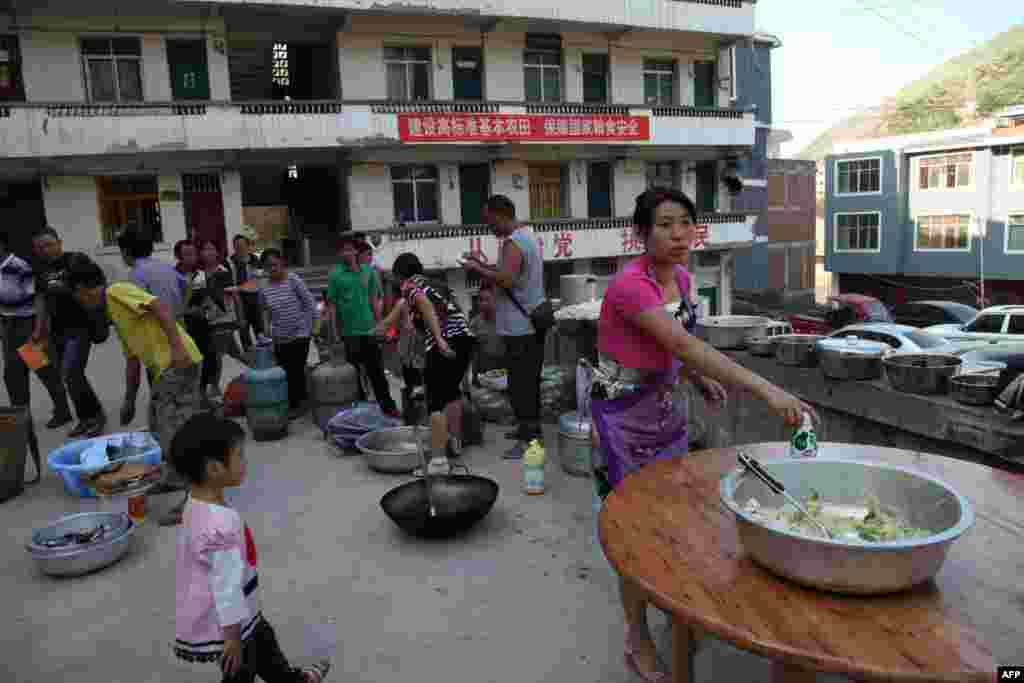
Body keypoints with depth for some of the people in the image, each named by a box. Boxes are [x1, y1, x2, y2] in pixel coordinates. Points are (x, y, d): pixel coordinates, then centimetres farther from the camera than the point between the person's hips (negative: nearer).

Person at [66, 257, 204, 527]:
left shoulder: (117, 291, -3)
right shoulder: (114, 311, 26)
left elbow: (159, 307, -19)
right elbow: (133, 358, 29)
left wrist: (177, 347, -28)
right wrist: (129, 401, 33)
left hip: (178, 362, -10)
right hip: (164, 367, 10)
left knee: (175, 431, -10)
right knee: (159, 426, 22)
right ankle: (174, 479, 36)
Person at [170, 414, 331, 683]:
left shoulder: (198, 506, -4)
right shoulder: (221, 523, -36)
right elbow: (227, 585, -29)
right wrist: (233, 636, -19)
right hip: (226, 622, -9)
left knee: (265, 643, 29)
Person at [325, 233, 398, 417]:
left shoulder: (367, 271, 4)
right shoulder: (335, 274, -6)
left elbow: (374, 299, 10)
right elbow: (331, 305, -6)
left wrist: (379, 324, 7)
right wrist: (334, 333, -10)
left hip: (369, 329, 3)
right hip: (349, 331, -3)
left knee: (376, 369, 8)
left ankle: (387, 405, 18)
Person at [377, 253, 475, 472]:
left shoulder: (410, 285, 7)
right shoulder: (437, 285, 28)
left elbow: (425, 305, -15)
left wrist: (439, 339, -25)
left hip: (445, 344, -7)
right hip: (466, 337, 7)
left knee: (436, 401, -4)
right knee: (452, 390, 26)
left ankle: (438, 459, -7)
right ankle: (456, 441, 34)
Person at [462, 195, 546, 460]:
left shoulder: (513, 243, -17)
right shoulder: (528, 236, 15)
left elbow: (507, 281, -29)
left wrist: (477, 269, -17)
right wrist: (482, 264, 15)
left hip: (519, 327, -10)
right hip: (533, 322, 10)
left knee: (520, 383, -5)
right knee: (529, 380, 18)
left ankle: (529, 439, 0)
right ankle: (531, 428, 29)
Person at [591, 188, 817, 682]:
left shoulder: (680, 277, 0)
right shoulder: (631, 284, -27)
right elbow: (687, 347, -37)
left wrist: (701, 380, -1)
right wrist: (766, 390, -41)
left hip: (666, 407, 8)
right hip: (624, 415, -8)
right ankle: (637, 641, 22)